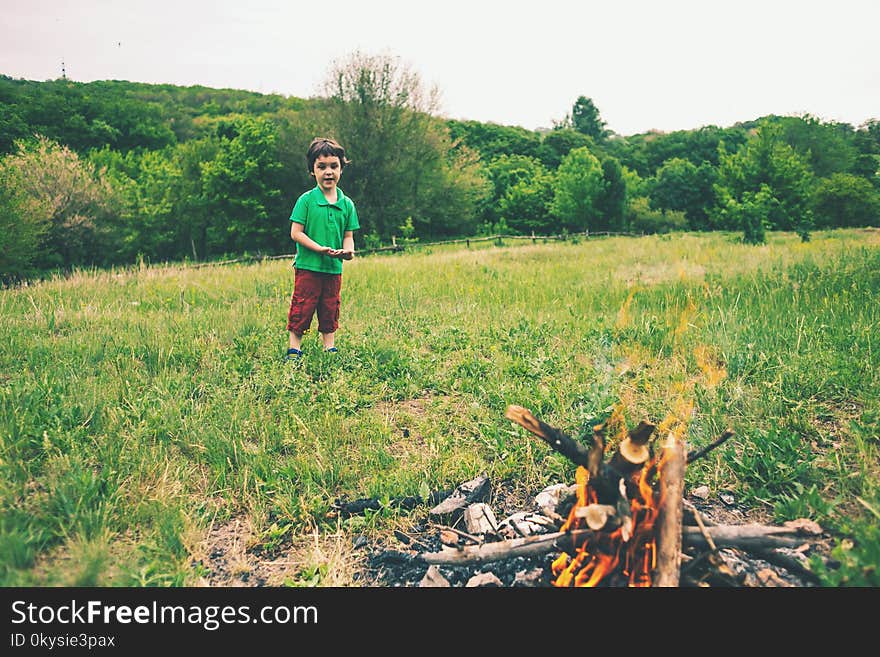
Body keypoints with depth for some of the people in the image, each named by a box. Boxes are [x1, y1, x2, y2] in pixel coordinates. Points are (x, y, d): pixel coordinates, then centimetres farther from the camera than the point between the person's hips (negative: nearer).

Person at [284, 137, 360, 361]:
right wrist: (320, 248, -19)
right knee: (301, 309, 1)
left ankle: (330, 348, 25)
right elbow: (296, 233, -9)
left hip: (334, 268, 4)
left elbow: (348, 235, 9)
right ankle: (294, 349, 12)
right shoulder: (306, 200, -6)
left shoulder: (347, 204, 5)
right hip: (307, 266, -4)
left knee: (330, 310, 14)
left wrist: (347, 250, -14)